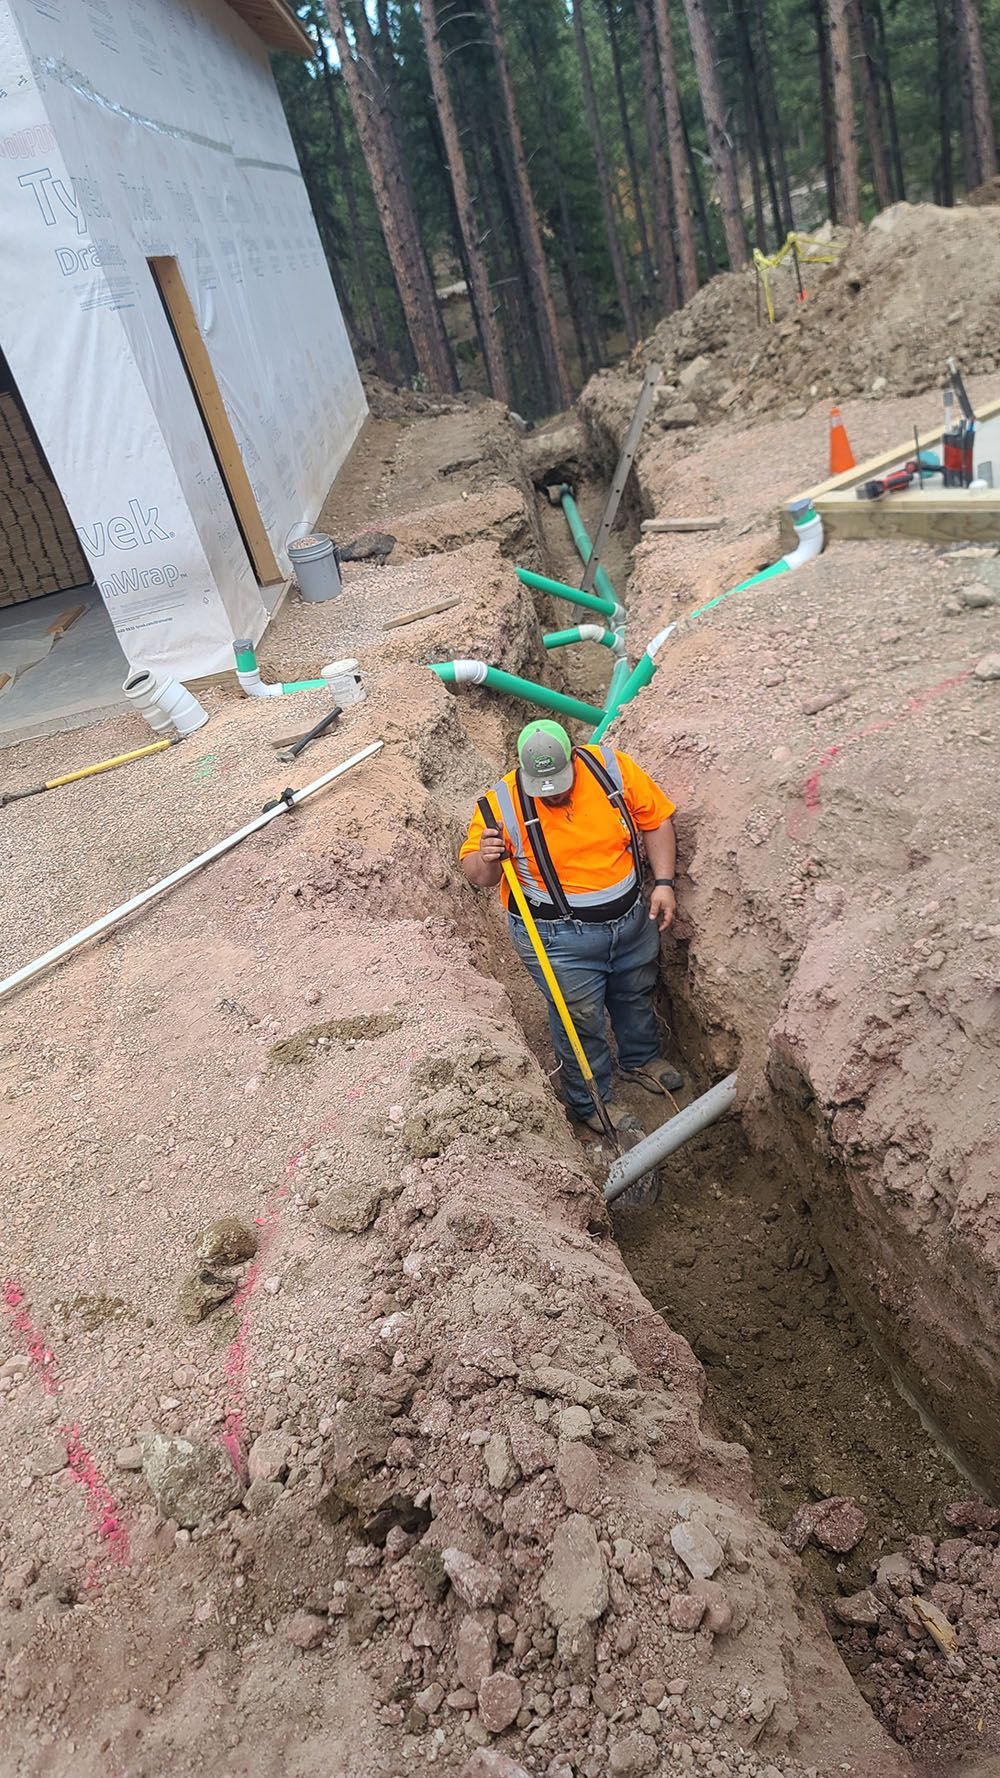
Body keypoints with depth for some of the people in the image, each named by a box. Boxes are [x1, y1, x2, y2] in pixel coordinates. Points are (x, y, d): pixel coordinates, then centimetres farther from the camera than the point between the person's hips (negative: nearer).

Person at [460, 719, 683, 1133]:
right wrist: (485, 859, -37)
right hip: (560, 939, -4)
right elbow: (476, 875, -13)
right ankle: (589, 1103, 37)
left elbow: (656, 819, -1)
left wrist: (664, 883, -7)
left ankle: (640, 1059, 57)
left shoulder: (612, 768, -14)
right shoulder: (502, 804, -21)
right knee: (581, 1021, 10)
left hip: (631, 920, 4)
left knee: (637, 994, 27)